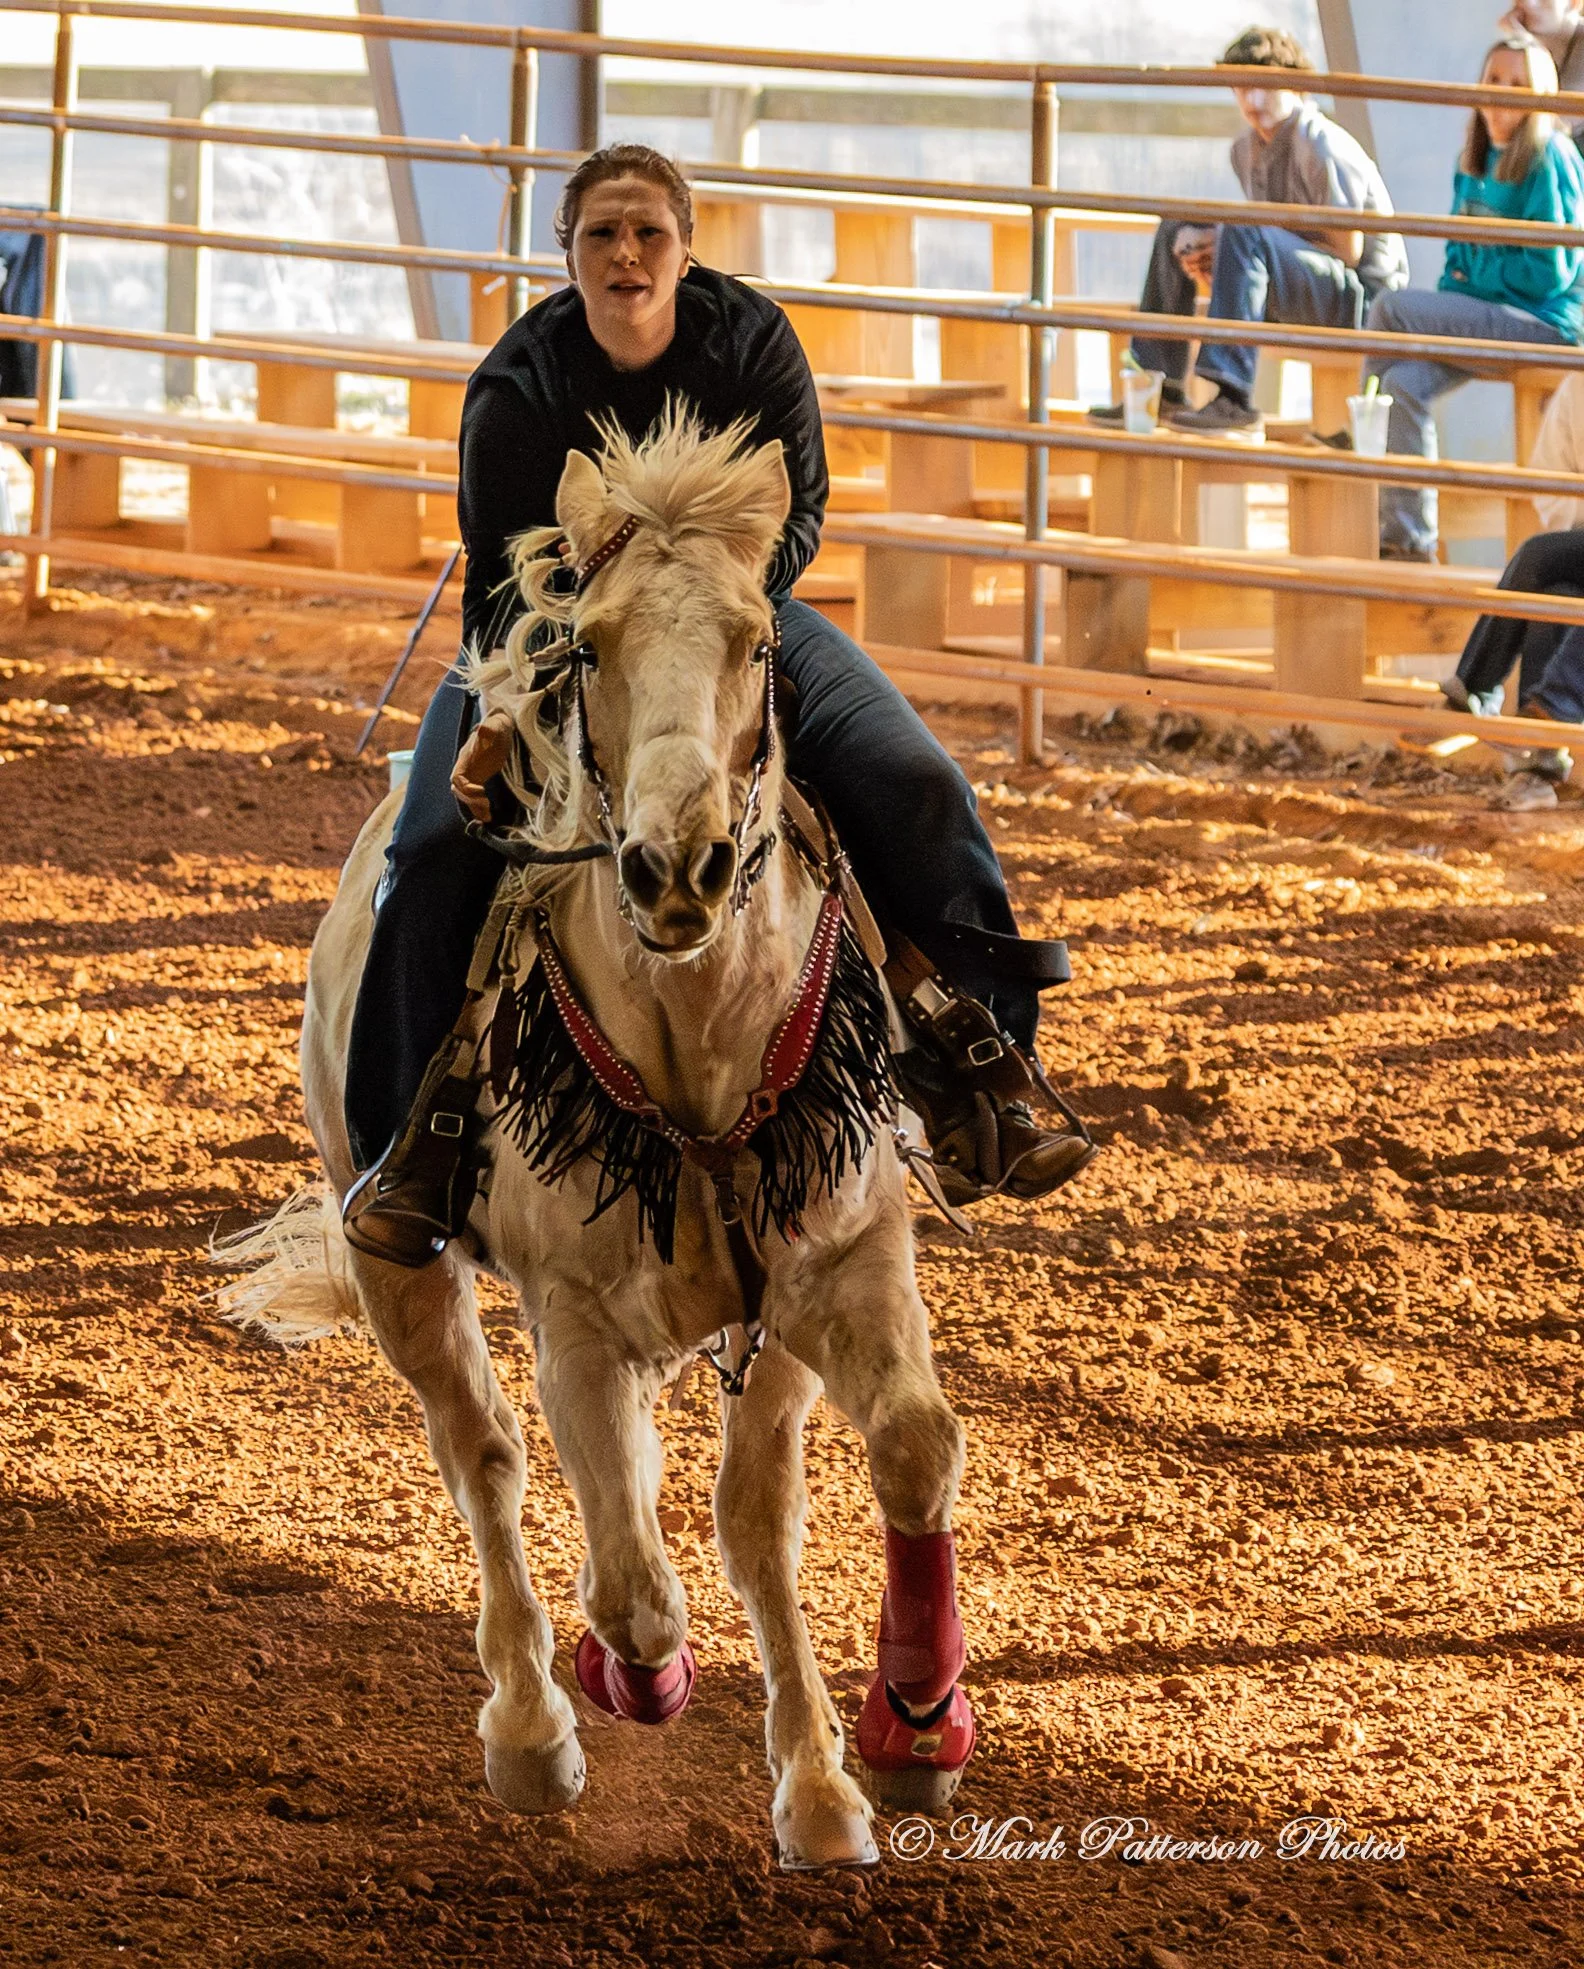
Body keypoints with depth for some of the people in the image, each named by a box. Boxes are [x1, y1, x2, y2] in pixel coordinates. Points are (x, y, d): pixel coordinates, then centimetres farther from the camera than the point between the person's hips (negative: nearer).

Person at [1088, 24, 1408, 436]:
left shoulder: (1322, 147, -19)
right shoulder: (1247, 150, 7)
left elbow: (1348, 248, -20)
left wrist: (1228, 241, -21)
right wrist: (1204, 248, -11)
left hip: (1361, 293, -9)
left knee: (1243, 235, -33)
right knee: (1176, 229, 9)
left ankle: (1233, 399, -38)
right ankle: (1160, 389, 5)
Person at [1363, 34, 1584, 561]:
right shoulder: (1475, 160, 13)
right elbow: (1459, 252, 21)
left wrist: (1476, 275, -6)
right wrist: (1455, 287, 1)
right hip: (1490, 316, 7)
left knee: (1392, 308, -21)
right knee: (1405, 383, -18)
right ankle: (1410, 539, -18)